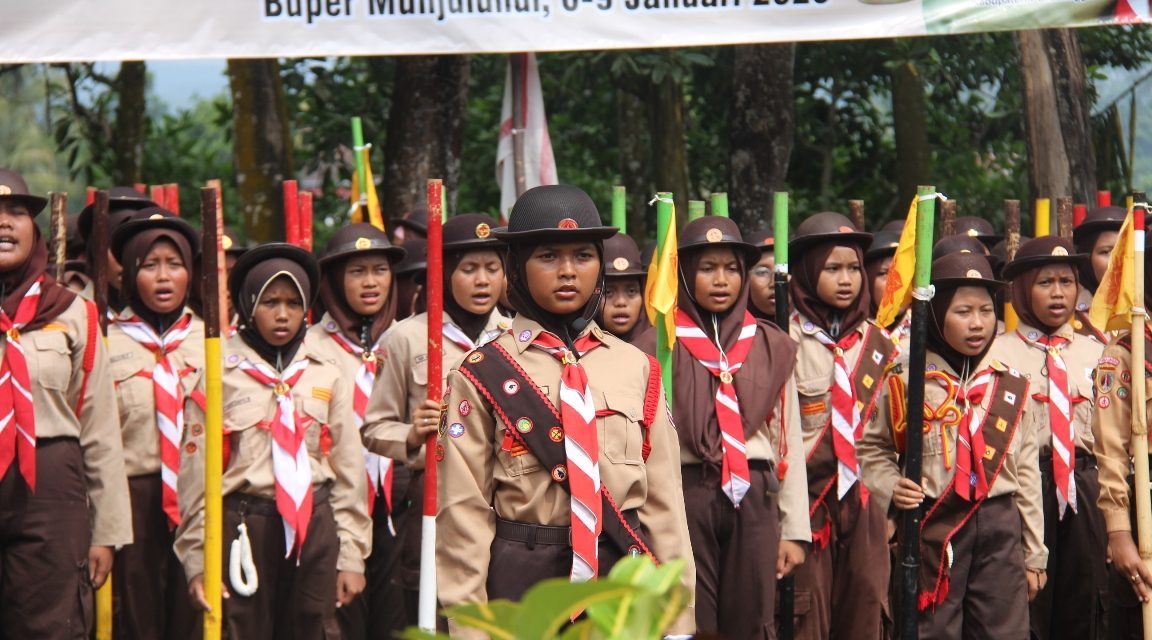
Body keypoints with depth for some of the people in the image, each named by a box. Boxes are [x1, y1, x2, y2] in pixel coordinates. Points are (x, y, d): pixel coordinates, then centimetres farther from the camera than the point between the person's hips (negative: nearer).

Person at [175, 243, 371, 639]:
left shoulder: (327, 376, 8)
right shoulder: (220, 376, 0)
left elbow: (348, 469, 9)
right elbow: (195, 472, 1)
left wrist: (351, 556, 5)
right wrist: (196, 558, -2)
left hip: (315, 530, 2)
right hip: (243, 530, -2)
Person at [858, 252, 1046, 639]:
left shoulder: (1010, 385, 9)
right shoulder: (907, 380, -2)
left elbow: (1027, 473, 11)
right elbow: (872, 447, 6)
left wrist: (1034, 555, 10)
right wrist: (889, 487, -14)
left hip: (1001, 529, 3)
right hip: (932, 527, -3)